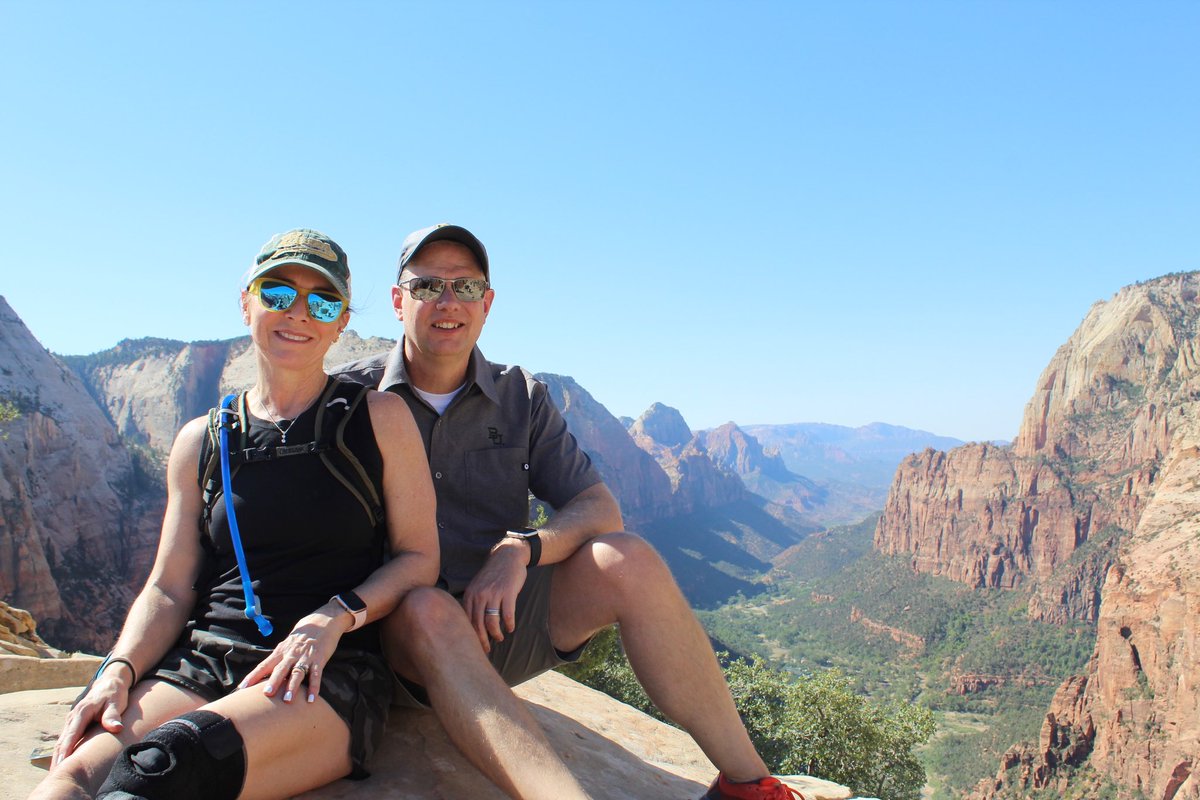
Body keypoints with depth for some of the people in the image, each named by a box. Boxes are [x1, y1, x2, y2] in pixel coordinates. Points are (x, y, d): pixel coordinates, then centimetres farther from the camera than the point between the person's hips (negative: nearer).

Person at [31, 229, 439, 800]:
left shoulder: (381, 419, 5)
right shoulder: (201, 442, 14)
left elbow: (419, 556, 2)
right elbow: (169, 588, 12)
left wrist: (336, 616, -14)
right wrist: (119, 672, -7)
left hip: (333, 673, -3)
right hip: (205, 659, 3)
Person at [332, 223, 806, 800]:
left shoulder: (521, 398, 5)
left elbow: (601, 510, -1)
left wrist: (521, 549, -19)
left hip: (502, 617, 3)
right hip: (398, 629, -2)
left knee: (627, 560, -21)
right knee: (429, 609, -36)